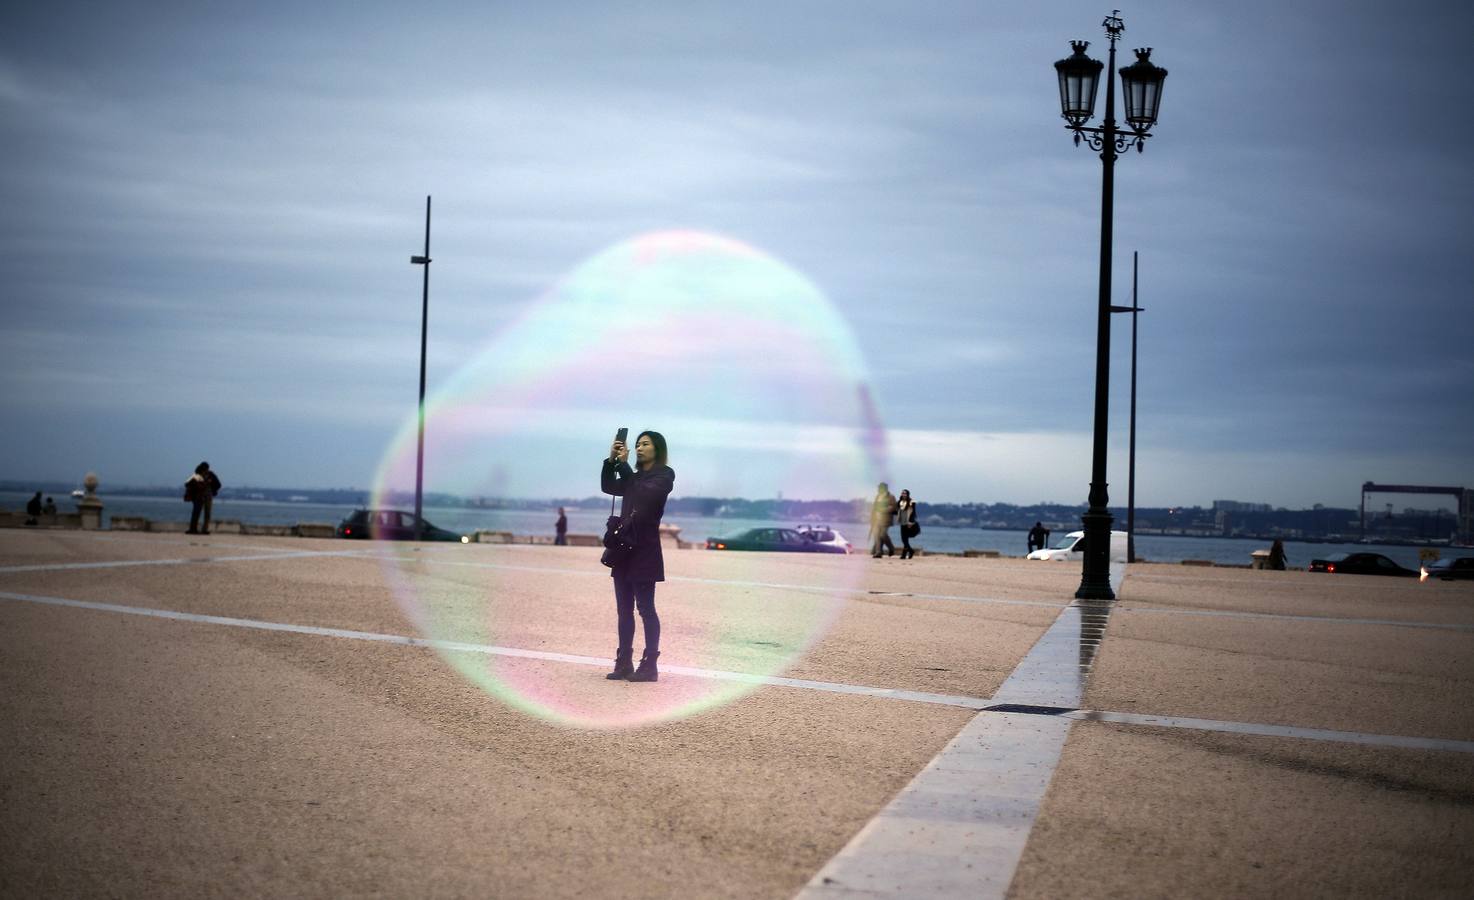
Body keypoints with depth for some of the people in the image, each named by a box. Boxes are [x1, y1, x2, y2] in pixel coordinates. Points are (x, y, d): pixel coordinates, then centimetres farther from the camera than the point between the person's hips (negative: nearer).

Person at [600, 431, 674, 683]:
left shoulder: (664, 474, -3)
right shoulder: (635, 477, 19)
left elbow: (646, 494, -19)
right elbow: (608, 487, 12)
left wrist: (622, 465, -18)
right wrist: (611, 460, -2)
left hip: (645, 551, -7)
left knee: (645, 608, -6)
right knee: (624, 610, 7)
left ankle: (649, 666, -4)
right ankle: (624, 664, 10)